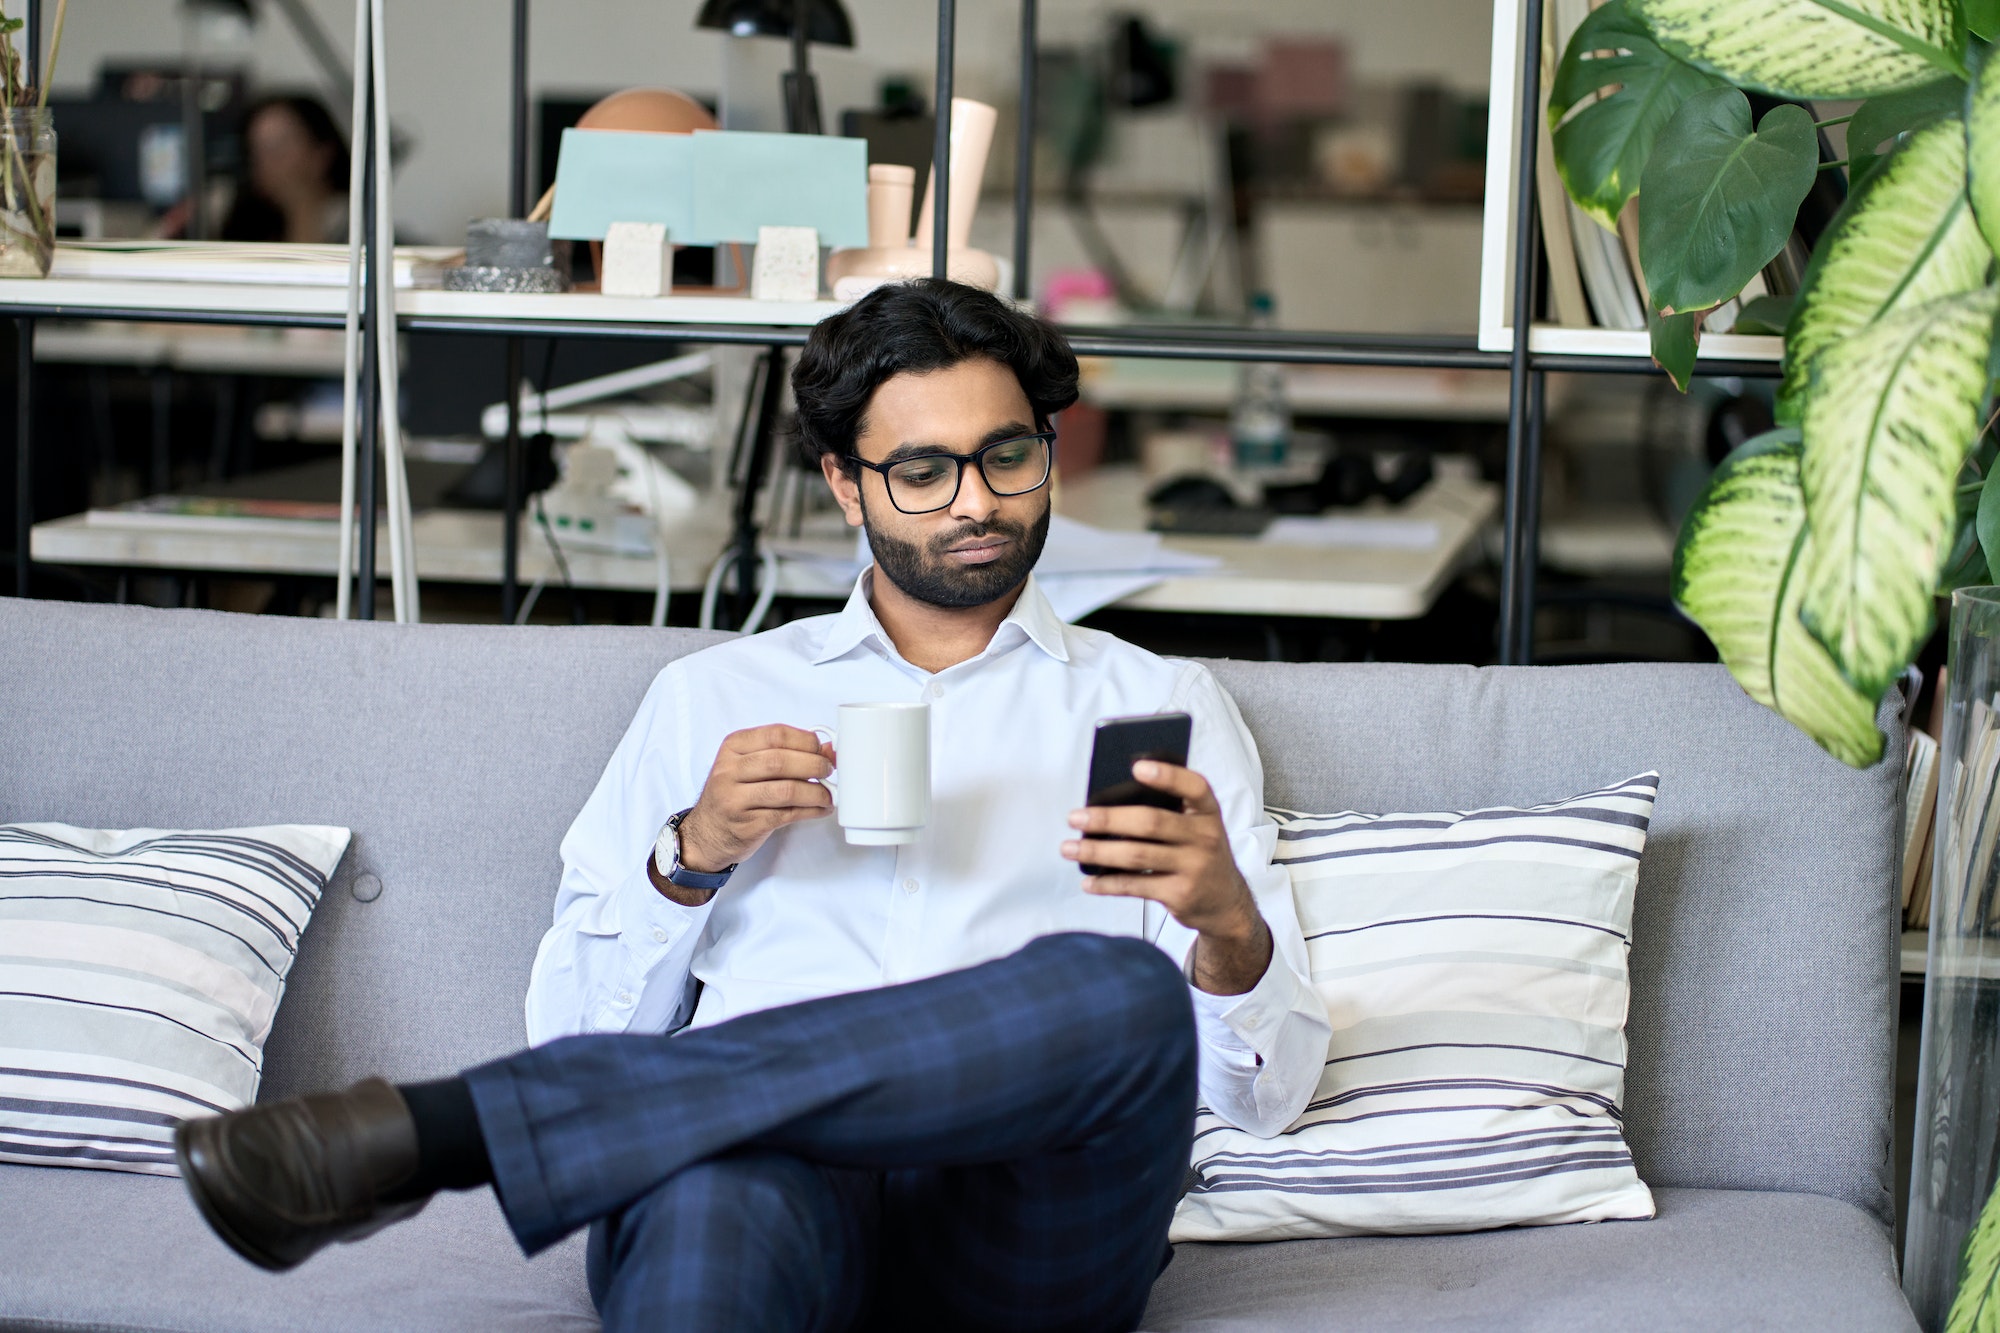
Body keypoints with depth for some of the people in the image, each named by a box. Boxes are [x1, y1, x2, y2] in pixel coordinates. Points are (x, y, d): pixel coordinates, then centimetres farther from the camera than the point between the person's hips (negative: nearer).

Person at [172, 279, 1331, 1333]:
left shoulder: (1163, 708, 22)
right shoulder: (712, 699, 25)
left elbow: (1267, 1087, 13)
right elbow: (576, 1032, 18)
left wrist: (1228, 919, -9)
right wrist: (690, 856, 0)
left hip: (1028, 1229, 1)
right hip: (766, 1172, -1)